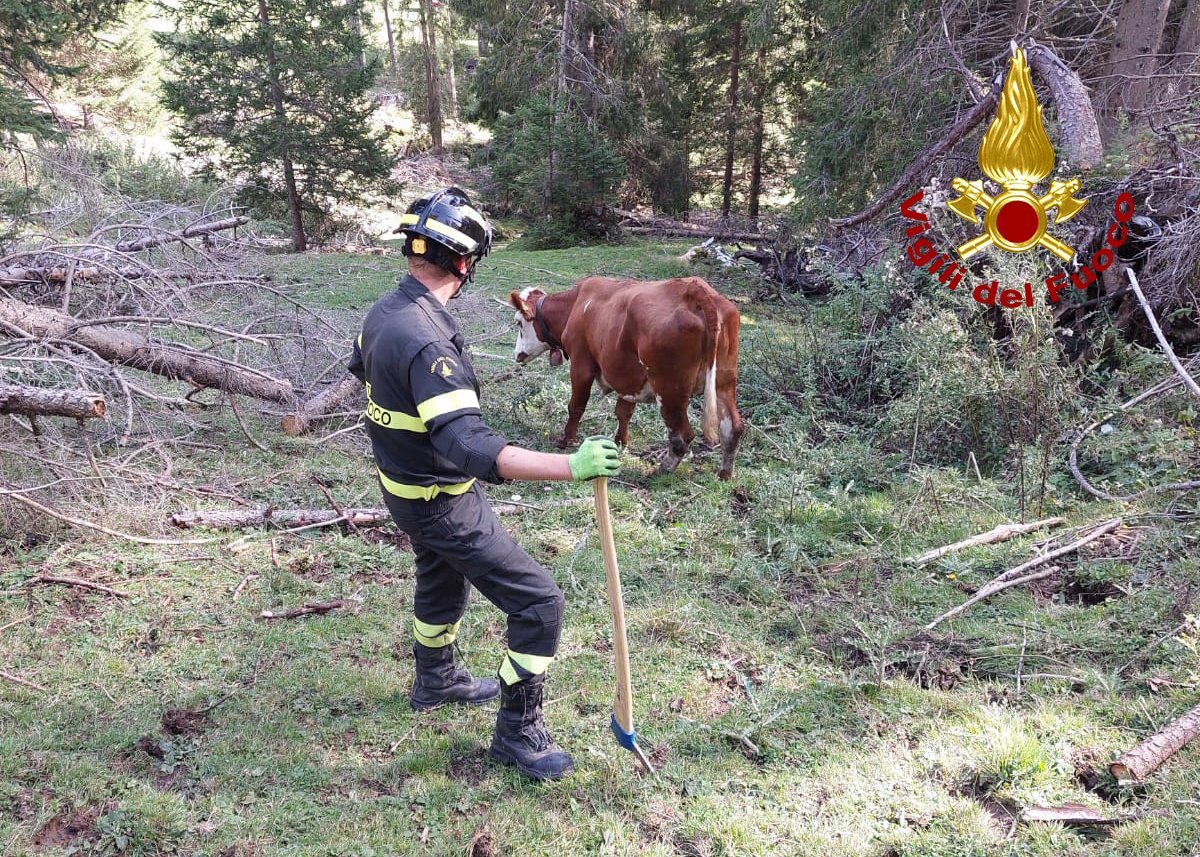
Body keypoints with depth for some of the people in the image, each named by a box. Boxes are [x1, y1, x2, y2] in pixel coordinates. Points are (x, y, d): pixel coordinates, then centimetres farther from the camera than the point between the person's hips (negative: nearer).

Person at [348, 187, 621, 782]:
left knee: (441, 581, 32)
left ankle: (436, 680, 56)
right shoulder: (426, 340, -34)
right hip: (445, 504, -10)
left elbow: (361, 367, 20)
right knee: (538, 603, -2)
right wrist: (570, 466, -48)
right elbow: (471, 447, -43)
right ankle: (517, 732, 13)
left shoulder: (383, 312, -4)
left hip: (405, 485, 10)